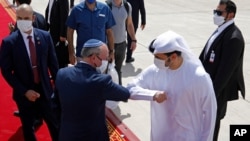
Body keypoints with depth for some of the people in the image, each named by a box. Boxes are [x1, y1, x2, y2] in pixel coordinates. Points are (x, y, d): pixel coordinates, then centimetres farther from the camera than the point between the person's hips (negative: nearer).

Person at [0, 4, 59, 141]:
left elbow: (53, 63, 2)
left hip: (45, 90, 2)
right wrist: (25, 91, -16)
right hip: (24, 94, -1)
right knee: (28, 128, 17)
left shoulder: (45, 36, -6)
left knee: (55, 124, 16)